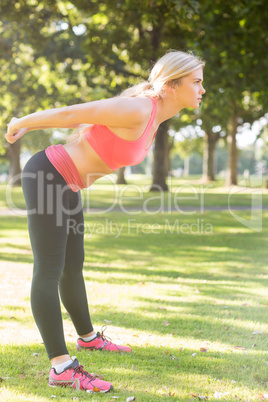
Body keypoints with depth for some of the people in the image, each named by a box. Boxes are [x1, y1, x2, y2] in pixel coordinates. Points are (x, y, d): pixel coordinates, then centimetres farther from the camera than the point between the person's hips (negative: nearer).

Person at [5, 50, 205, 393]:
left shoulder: (153, 117, 5)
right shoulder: (136, 110, -25)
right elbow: (71, 113, -20)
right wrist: (21, 124, -6)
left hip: (65, 182, 9)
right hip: (47, 176, -9)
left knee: (73, 266, 20)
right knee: (49, 272, -8)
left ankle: (88, 337, 37)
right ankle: (62, 368, -7)